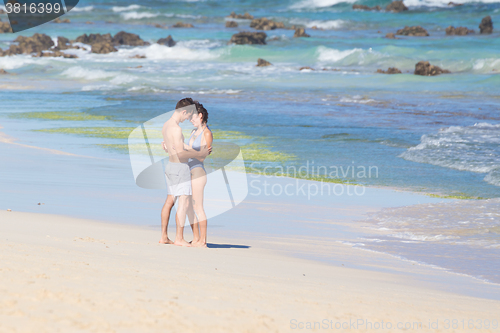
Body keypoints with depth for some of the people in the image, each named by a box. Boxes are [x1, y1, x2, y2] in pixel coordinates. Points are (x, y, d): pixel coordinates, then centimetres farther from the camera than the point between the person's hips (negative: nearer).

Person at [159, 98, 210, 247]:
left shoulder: (166, 125, 9)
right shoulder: (176, 128, -22)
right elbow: (181, 153, -25)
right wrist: (199, 154, -16)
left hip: (170, 166, 10)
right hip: (180, 167, -10)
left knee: (170, 201, 14)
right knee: (184, 202, -7)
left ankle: (164, 236, 18)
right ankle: (179, 238, -7)